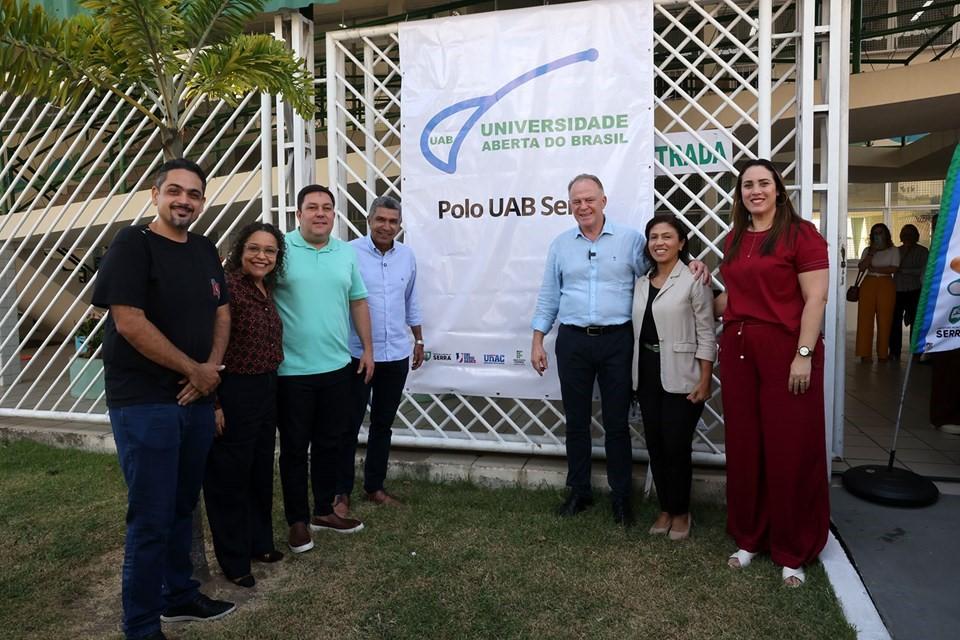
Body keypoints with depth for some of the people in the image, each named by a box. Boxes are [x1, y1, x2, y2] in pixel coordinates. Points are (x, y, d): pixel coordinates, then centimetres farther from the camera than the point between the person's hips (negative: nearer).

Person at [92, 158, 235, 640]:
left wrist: (212, 369, -3)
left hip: (196, 400, 7)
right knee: (151, 517, -1)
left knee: (182, 506, 17)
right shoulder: (132, 244, -9)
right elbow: (130, 323, -17)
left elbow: (221, 314, 14)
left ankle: (180, 596, 34)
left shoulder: (205, 251, 11)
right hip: (144, 402, -6)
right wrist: (195, 369, -11)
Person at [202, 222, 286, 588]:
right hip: (234, 393, -8)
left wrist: (270, 385, 15)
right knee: (229, 478, 7)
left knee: (261, 472, 20)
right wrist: (214, 403, -20)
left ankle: (259, 543, 38)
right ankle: (234, 561, 23)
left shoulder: (266, 289, 7)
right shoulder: (227, 287, -17)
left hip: (266, 391, 9)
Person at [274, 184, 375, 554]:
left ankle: (324, 511, 32)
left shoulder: (347, 252, 8)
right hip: (292, 370, -4)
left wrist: (367, 348, 11)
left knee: (329, 442, 16)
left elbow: (358, 302, 13)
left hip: (337, 367, 5)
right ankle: (297, 521, 23)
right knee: (295, 447, 8)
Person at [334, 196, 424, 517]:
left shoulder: (407, 256, 7)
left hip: (396, 354, 5)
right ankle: (342, 492, 19)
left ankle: (374, 486, 28)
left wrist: (419, 339, 19)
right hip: (357, 354, -5)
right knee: (350, 424, 4)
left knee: (383, 424, 14)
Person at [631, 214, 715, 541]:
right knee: (655, 445, 11)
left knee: (676, 447, 2)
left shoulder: (694, 280, -7)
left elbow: (706, 334, -8)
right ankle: (665, 509, 27)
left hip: (680, 377, -5)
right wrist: (634, 374, 11)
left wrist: (704, 381, -12)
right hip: (646, 374, 6)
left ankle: (681, 513, 22)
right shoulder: (641, 282, 11)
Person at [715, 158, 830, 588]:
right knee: (744, 449, 11)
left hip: (786, 350, -6)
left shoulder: (800, 233, -6)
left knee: (790, 451, 3)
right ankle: (749, 537, 27)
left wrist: (804, 354, -17)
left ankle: (793, 552, 19)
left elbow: (815, 298, -11)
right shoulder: (734, 240, 13)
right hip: (738, 350, 6)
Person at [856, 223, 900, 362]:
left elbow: (893, 268, -4)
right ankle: (865, 353, -4)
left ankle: (882, 353, 3)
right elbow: (862, 267, 1)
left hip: (886, 285, -2)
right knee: (865, 319, -5)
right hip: (868, 284, 2)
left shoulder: (893, 250, 9)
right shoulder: (867, 250, 15)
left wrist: (874, 269, -5)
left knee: (884, 320, -4)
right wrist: (872, 253, -5)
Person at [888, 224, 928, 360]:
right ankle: (894, 352, 5)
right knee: (895, 321, -2)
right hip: (898, 290, 3)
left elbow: (922, 271, -8)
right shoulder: (897, 250, 15)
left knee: (915, 321, -1)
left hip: (914, 291, -3)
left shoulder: (922, 251, 3)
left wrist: (903, 270, -11)